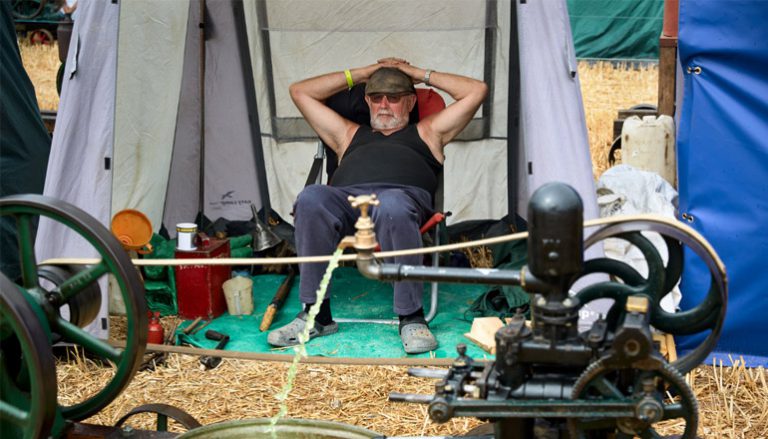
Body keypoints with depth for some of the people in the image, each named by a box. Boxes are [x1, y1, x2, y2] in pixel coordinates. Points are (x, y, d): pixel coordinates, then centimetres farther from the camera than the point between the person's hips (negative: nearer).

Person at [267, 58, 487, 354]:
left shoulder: (427, 132, 36)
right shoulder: (349, 134, 42)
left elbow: (477, 91, 33)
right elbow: (300, 91, 45)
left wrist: (421, 74, 37)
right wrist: (359, 74, 43)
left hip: (403, 194, -2)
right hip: (345, 196, 2)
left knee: (392, 208, -41)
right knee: (310, 198, -34)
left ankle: (411, 318, -32)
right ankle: (316, 313, -29)